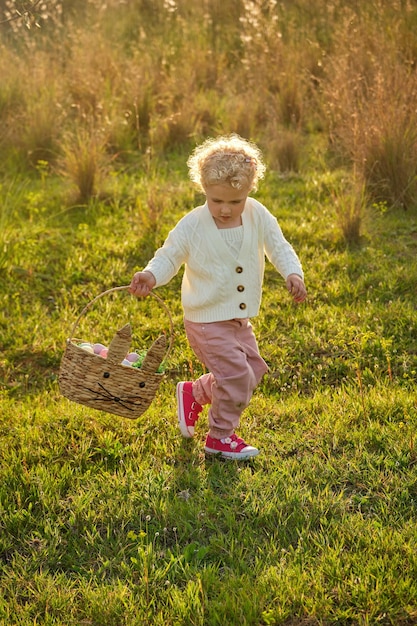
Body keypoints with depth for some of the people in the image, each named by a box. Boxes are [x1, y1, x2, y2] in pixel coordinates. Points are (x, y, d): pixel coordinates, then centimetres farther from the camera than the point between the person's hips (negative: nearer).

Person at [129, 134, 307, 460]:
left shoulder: (258, 216, -6)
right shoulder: (192, 225, -17)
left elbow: (279, 247, 3)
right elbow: (169, 256, -8)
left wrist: (293, 274, -15)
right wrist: (151, 275, -29)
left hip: (240, 320, 6)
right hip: (207, 321, -6)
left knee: (253, 370, 17)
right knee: (237, 376, -8)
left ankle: (194, 393, 37)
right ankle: (220, 437, 15)